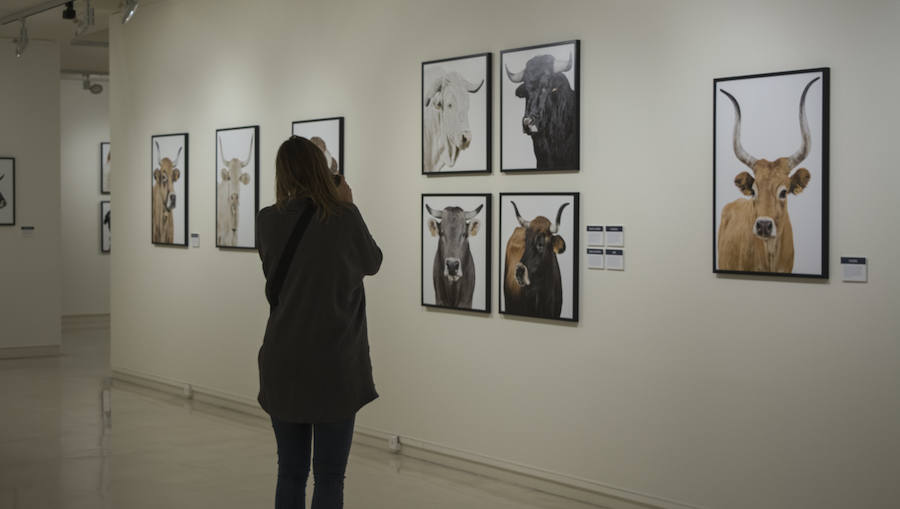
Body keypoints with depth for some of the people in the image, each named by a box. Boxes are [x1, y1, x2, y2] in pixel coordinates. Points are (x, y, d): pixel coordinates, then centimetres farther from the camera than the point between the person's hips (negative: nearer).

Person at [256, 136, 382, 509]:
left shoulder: (267, 220, -2)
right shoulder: (344, 217, -10)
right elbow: (372, 264, 7)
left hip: (283, 365, 3)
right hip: (334, 366, -3)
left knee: (289, 473, 12)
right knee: (329, 477, 3)